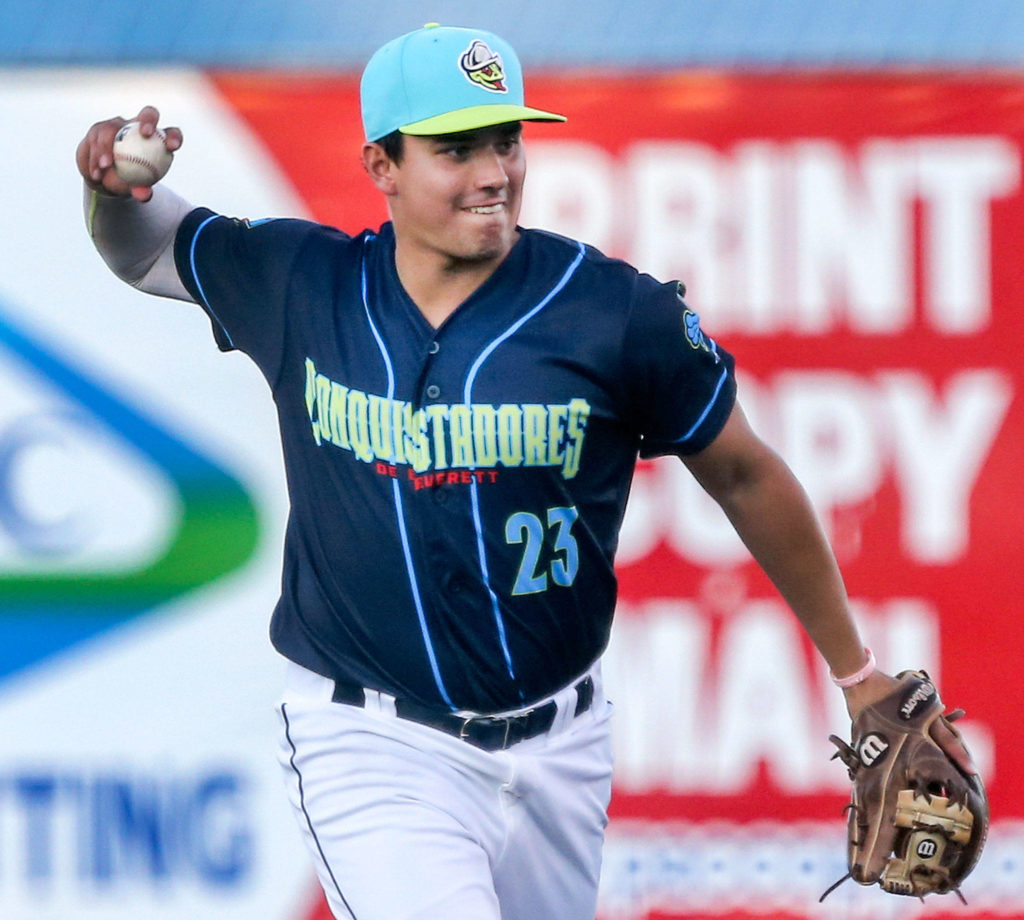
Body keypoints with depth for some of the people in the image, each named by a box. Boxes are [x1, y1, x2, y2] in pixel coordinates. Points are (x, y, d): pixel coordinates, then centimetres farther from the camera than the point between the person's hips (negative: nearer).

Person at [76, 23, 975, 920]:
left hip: (556, 748, 2)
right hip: (373, 747, -2)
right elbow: (147, 248, 16)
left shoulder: (619, 314, -7)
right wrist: (116, 183, -9)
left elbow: (746, 477, 4)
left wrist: (859, 675, 9)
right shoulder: (301, 283, -2)